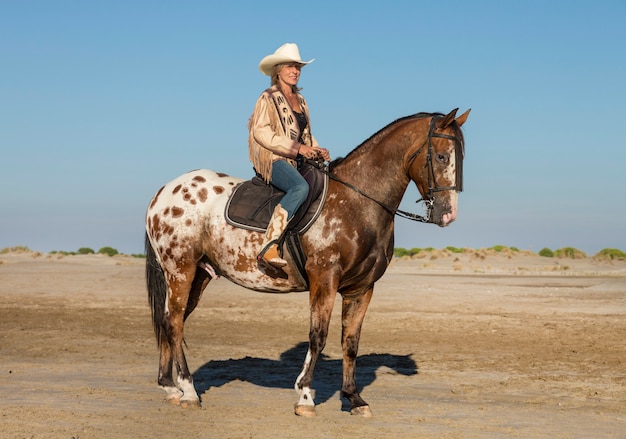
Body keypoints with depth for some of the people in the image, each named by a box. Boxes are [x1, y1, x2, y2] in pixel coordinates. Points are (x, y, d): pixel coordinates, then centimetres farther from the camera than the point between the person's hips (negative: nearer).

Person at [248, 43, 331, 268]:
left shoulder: (300, 101, 20)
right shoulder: (268, 98, -2)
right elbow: (261, 132, -13)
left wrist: (317, 151, 5)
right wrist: (297, 148, -19)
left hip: (298, 162, 8)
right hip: (273, 160, -8)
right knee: (300, 186, -35)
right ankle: (269, 245, -42)